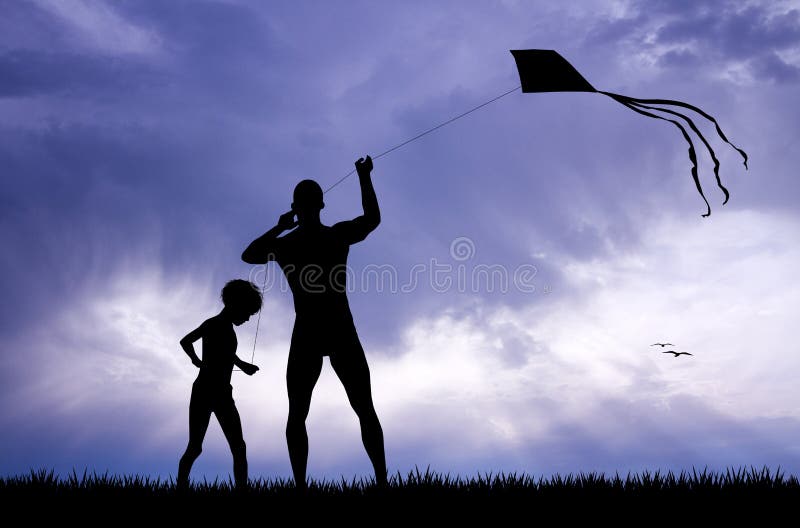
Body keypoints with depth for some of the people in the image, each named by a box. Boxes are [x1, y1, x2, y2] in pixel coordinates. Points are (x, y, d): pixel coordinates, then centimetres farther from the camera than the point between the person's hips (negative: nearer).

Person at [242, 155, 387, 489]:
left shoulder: (282, 245, -3)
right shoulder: (339, 235, -3)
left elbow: (247, 255, 14)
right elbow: (373, 219, 16)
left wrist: (279, 228, 21)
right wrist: (364, 178, 25)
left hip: (306, 335, 0)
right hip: (341, 332, 0)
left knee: (297, 416, 8)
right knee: (366, 411, 7)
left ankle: (301, 485, -6)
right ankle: (382, 481, -4)